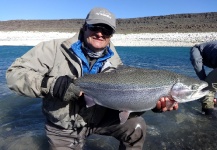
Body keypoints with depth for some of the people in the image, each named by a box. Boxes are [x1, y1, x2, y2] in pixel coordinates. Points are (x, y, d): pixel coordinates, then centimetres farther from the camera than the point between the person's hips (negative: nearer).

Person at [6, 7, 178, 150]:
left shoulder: (114, 64, -8)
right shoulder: (56, 49, -18)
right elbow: (15, 72, -19)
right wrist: (53, 84, -37)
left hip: (98, 118, 2)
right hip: (63, 128, -1)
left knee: (136, 126, -12)